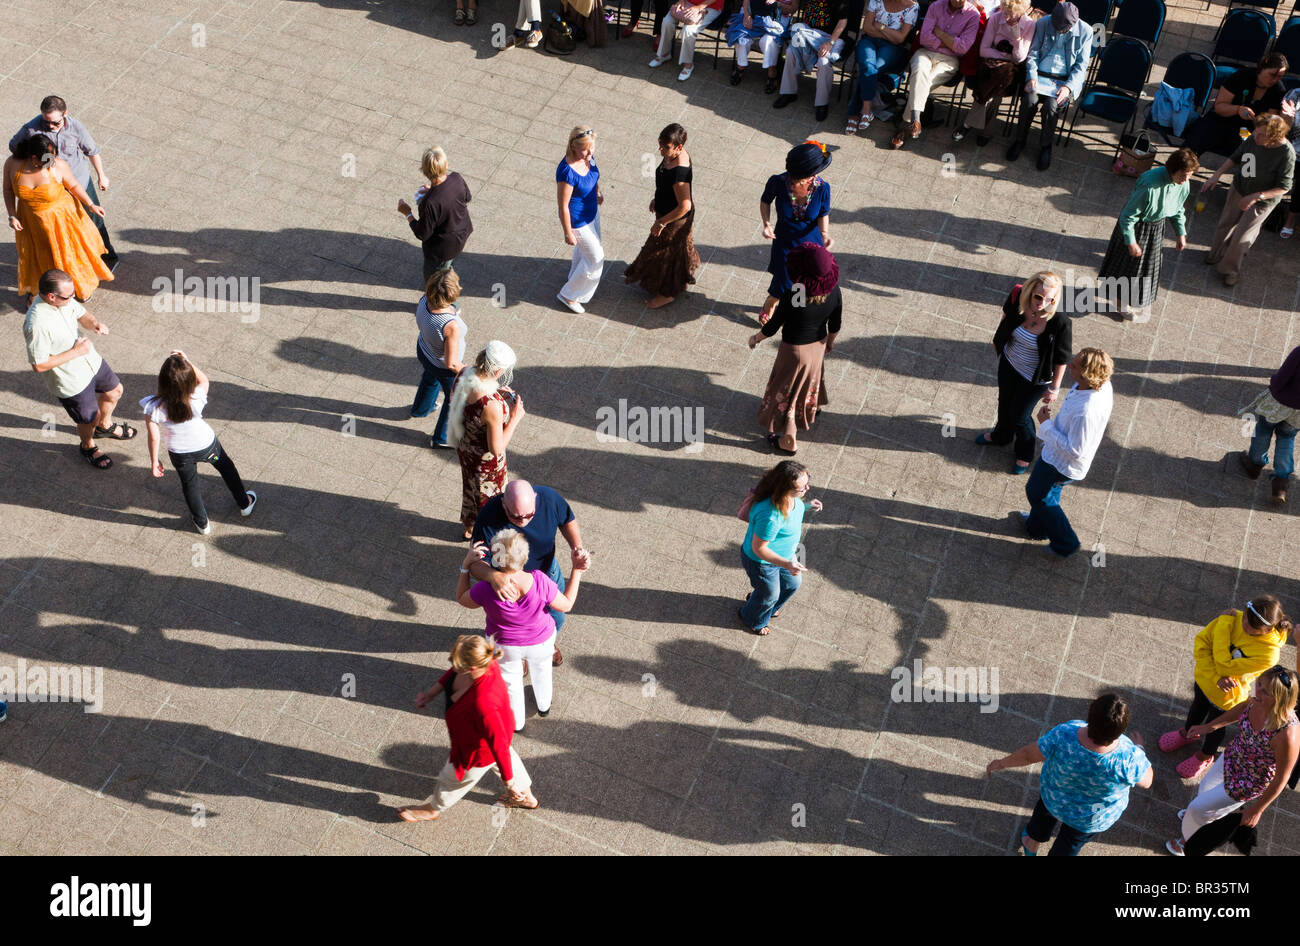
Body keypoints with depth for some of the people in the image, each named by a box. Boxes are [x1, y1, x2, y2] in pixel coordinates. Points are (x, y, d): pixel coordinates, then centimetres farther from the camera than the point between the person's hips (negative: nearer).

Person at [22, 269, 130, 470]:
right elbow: (39, 365, -30)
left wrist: (94, 323, -20)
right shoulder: (37, 325, -38)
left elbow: (81, 314, 4)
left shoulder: (64, 299, -16)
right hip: (71, 381, -7)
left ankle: (105, 425, 60)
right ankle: (88, 447, 50)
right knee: (90, 418, 16)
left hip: (91, 361, 7)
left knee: (115, 391, 29)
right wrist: (75, 352, -27)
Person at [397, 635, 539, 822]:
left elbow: (498, 743, -35)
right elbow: (454, 672, -2)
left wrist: (509, 780, -22)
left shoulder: (483, 704, -49)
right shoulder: (482, 661, -29)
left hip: (480, 750, -7)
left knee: (452, 780, 26)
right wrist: (431, 693, 0)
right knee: (507, 756, 37)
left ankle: (433, 809, 59)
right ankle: (526, 796, 65)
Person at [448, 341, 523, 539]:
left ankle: (469, 525, 61)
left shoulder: (463, 374, -22)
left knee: (470, 484, 34)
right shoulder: (492, 406, -43)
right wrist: (514, 418, -23)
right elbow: (496, 448, -32)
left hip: (463, 445, 7)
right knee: (487, 493, 25)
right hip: (485, 458, -7)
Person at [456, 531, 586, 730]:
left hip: (505, 646, 0)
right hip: (541, 642, 1)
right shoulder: (539, 581, -36)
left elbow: (462, 599, -13)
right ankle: (544, 705, 63)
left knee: (510, 681, 30)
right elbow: (566, 605, -19)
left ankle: (516, 723, 55)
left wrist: (466, 565, -17)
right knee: (541, 671, 35)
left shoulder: (486, 590, -36)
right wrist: (576, 572, -13)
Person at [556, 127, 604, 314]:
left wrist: (598, 191, 27)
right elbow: (563, 206, -28)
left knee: (584, 250, 31)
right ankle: (568, 294, 31)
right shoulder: (566, 172, -39)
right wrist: (568, 233, -18)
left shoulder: (587, 156, -15)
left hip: (591, 210, 8)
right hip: (577, 220, -8)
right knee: (595, 258, 9)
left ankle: (576, 278, 60)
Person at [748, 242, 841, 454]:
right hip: (818, 345, 5)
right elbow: (835, 325, -5)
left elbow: (772, 327, -20)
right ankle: (813, 408, 64)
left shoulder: (792, 298, -36)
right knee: (811, 378, 34)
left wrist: (756, 338, 0)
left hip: (795, 350, -5)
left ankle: (787, 440, 34)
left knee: (786, 391, 17)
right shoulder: (834, 291, -21)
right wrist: (830, 341, 16)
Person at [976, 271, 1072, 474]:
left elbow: (1062, 358, -22)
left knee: (1020, 415, 15)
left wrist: (1054, 388, -13)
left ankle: (1025, 455, 47)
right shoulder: (1017, 297, -26)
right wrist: (998, 339, 16)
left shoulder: (1060, 322, -37)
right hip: (1009, 362, 5)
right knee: (1004, 402, 30)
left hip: (1034, 377, -4)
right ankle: (1001, 435, 63)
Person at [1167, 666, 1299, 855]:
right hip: (1233, 756, 6)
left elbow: (1281, 778, -26)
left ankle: (1190, 841, 48)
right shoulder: (1260, 700, -25)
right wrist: (1210, 726, 4)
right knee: (1204, 788, 31)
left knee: (1199, 808, 14)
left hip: (1250, 782, -6)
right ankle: (1198, 814, 67)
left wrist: (1257, 810, -13)